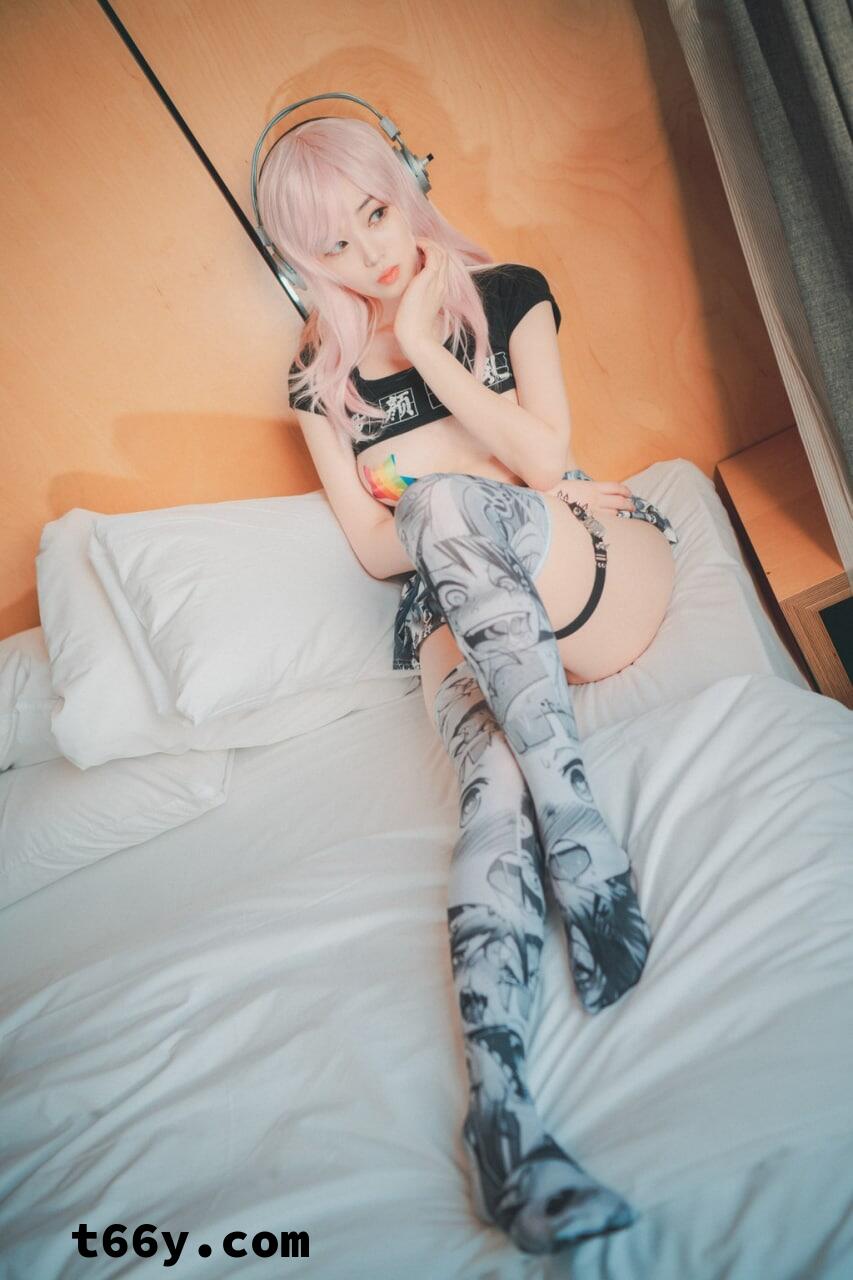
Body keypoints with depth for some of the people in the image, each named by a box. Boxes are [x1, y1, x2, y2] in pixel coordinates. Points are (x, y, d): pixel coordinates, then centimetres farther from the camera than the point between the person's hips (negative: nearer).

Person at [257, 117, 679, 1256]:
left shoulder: (508, 295, 9)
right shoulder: (323, 379, 10)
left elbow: (546, 455, -5)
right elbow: (379, 552, 4)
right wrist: (504, 485, -7)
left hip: (603, 571, 0)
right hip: (461, 607, 0)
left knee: (445, 503, -34)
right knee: (498, 784, -33)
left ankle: (575, 832, -40)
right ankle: (503, 1105, -41)